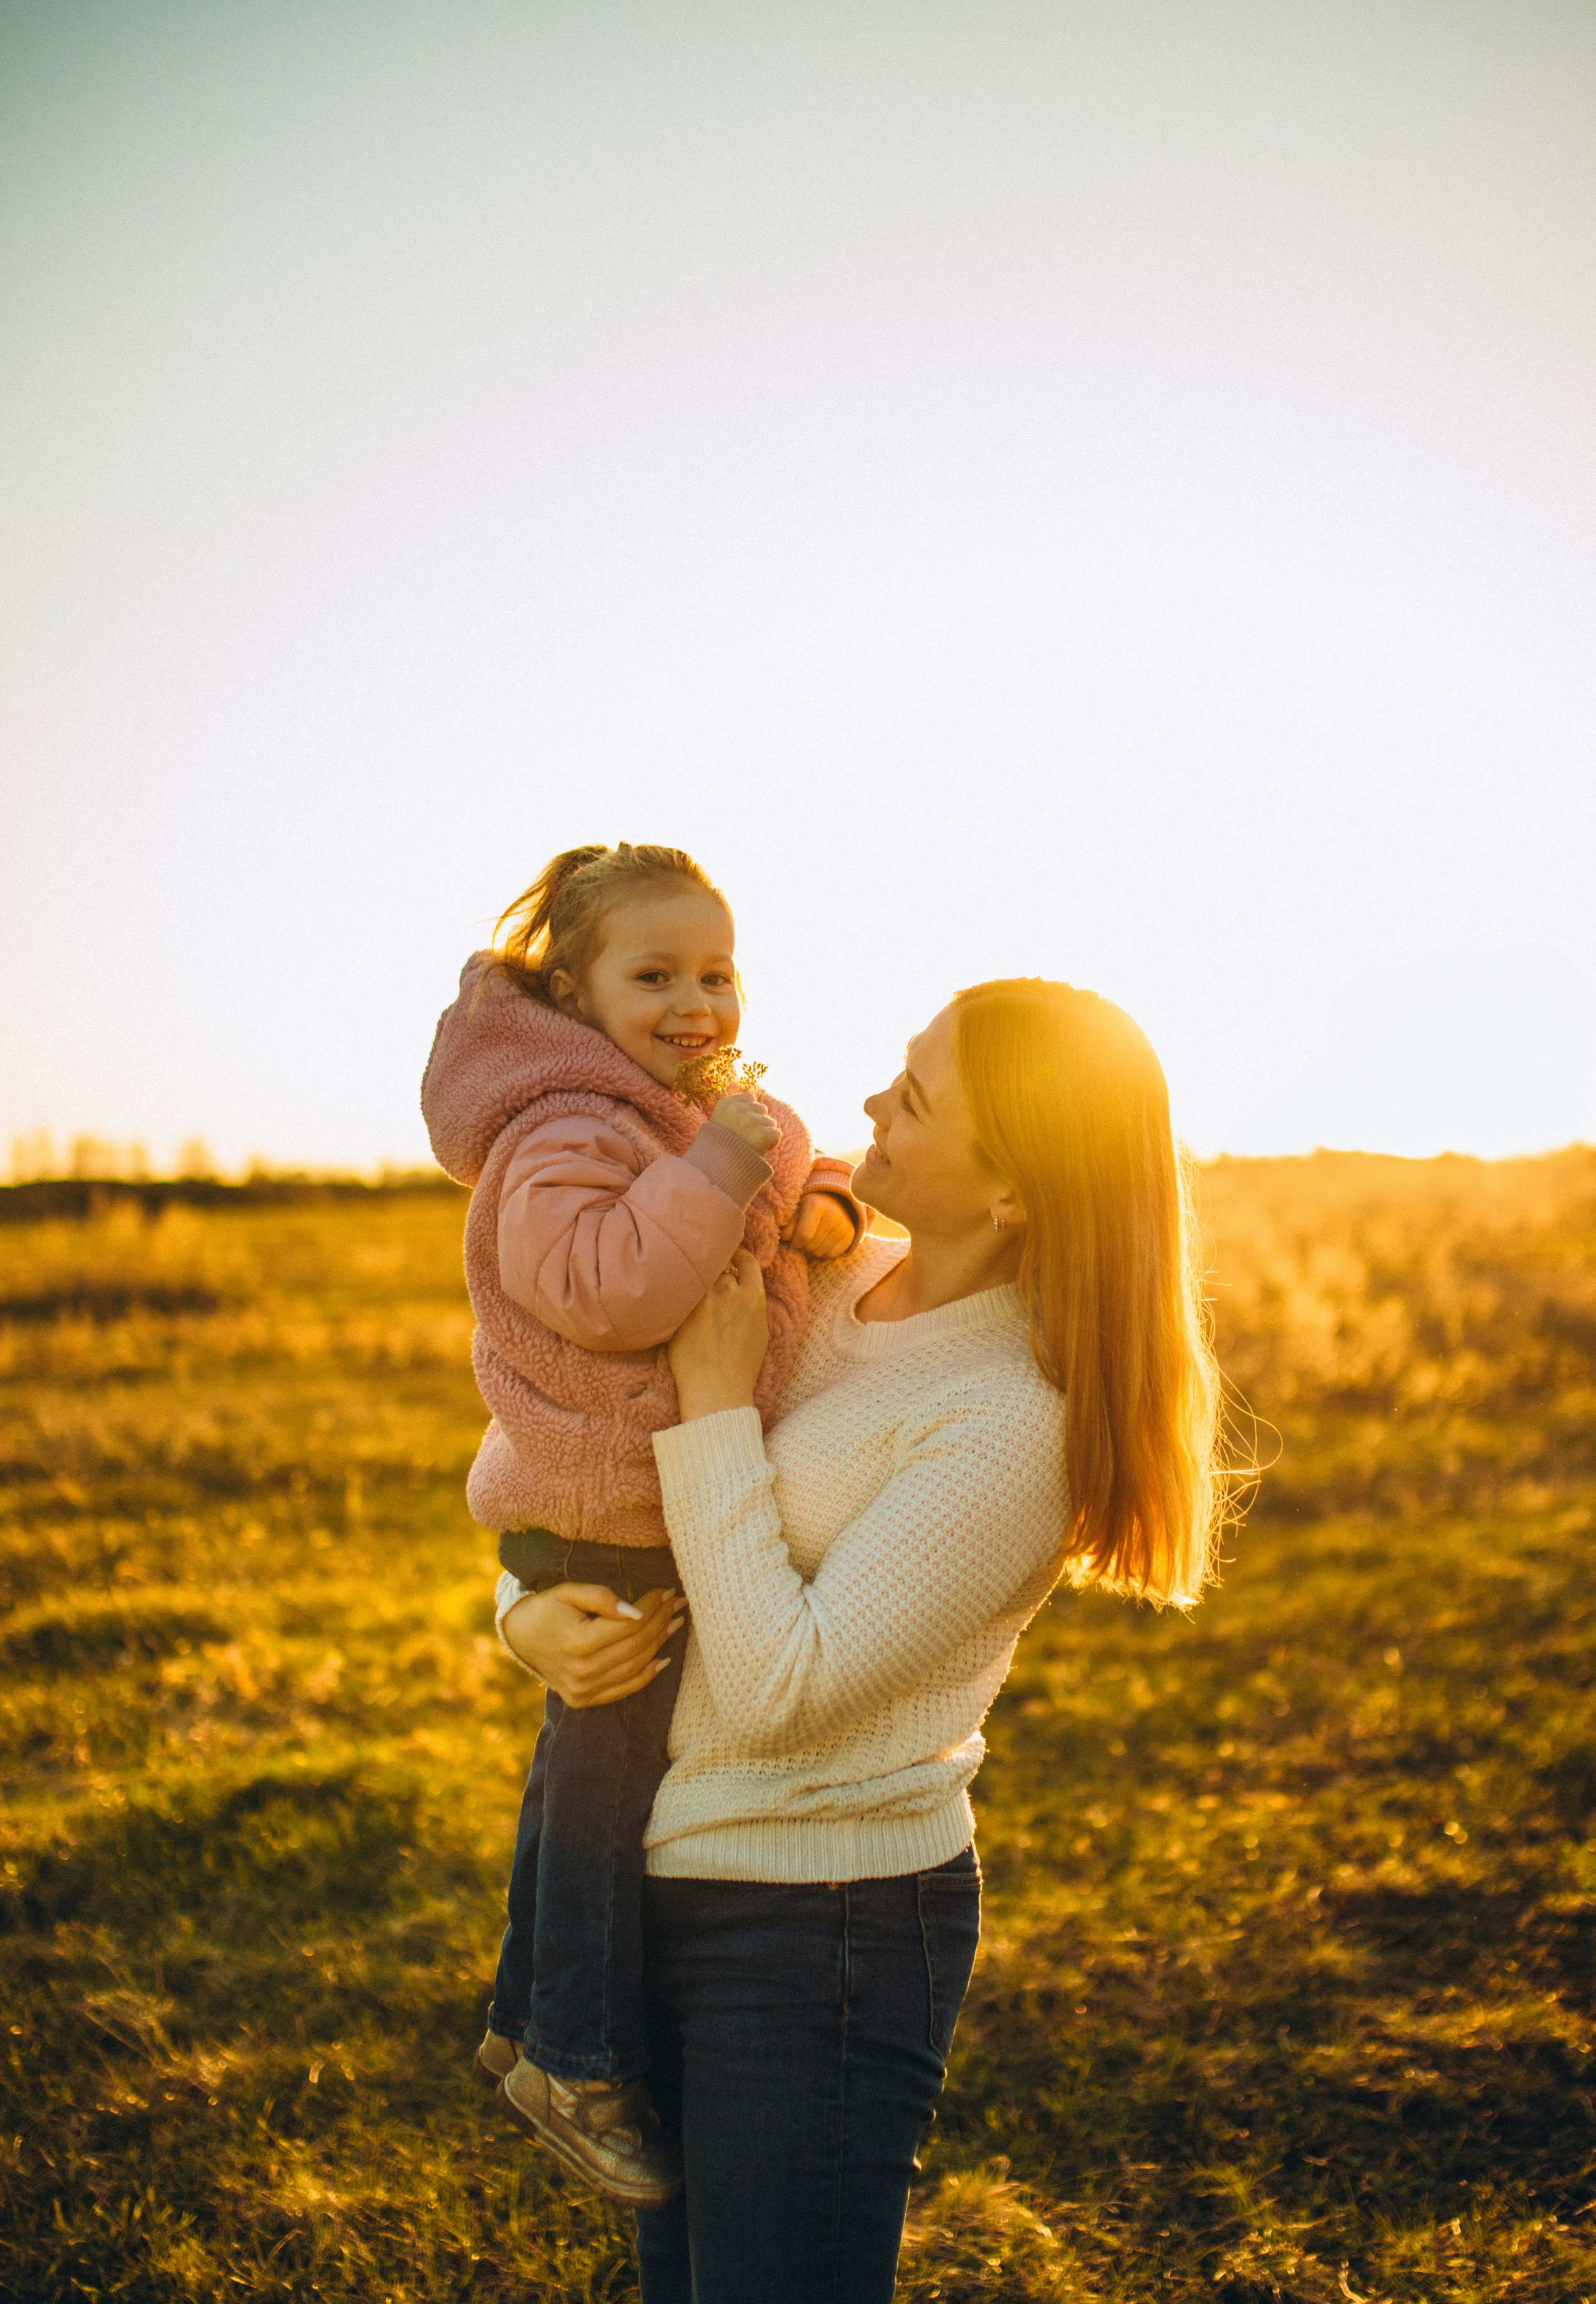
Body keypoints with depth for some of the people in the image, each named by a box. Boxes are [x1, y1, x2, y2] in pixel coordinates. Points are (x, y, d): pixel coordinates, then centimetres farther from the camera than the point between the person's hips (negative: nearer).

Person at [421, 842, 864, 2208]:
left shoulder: (695, 1115, 11)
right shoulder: (566, 1135, -21)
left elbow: (778, 1201, 20)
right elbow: (607, 1292, -34)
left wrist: (819, 1209, -2)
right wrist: (716, 1169, -36)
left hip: (673, 1500, 10)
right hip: (611, 1529, -10)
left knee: (584, 1774, 21)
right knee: (611, 1783, 3)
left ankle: (527, 2026, 38)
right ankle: (580, 2066, 20)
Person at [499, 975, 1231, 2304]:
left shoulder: (1011, 1423, -22)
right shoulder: (828, 1282, 1)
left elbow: (779, 1690, -26)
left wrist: (716, 1402, -21)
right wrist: (526, 1610, -8)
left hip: (823, 1930, -8)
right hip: (682, 1883, 8)